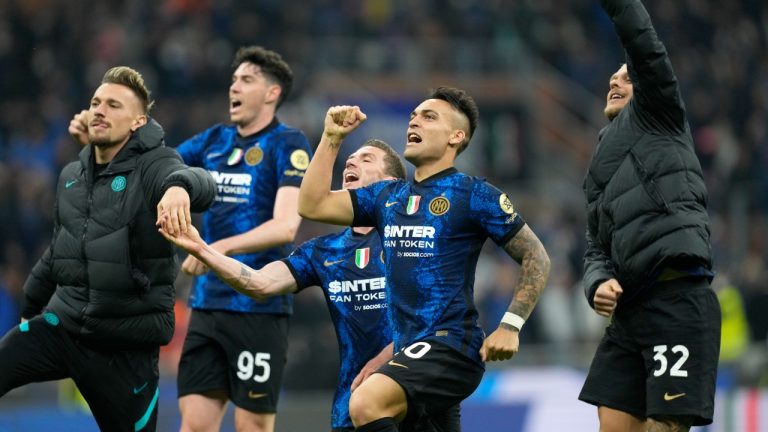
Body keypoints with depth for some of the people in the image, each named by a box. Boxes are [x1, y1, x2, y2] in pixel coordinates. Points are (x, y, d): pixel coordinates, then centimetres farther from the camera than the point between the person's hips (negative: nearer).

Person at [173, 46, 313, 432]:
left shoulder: (288, 144, -7)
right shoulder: (214, 140, 12)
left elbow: (285, 225, -18)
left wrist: (221, 248, -29)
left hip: (259, 308, -6)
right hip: (207, 304, 6)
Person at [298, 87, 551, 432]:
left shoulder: (474, 195, -3)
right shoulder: (387, 196, 15)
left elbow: (536, 258, -2)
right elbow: (312, 205, 13)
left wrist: (510, 326, -12)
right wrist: (332, 138, 10)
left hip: (450, 347, -8)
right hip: (408, 350, 8)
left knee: (366, 404, -31)